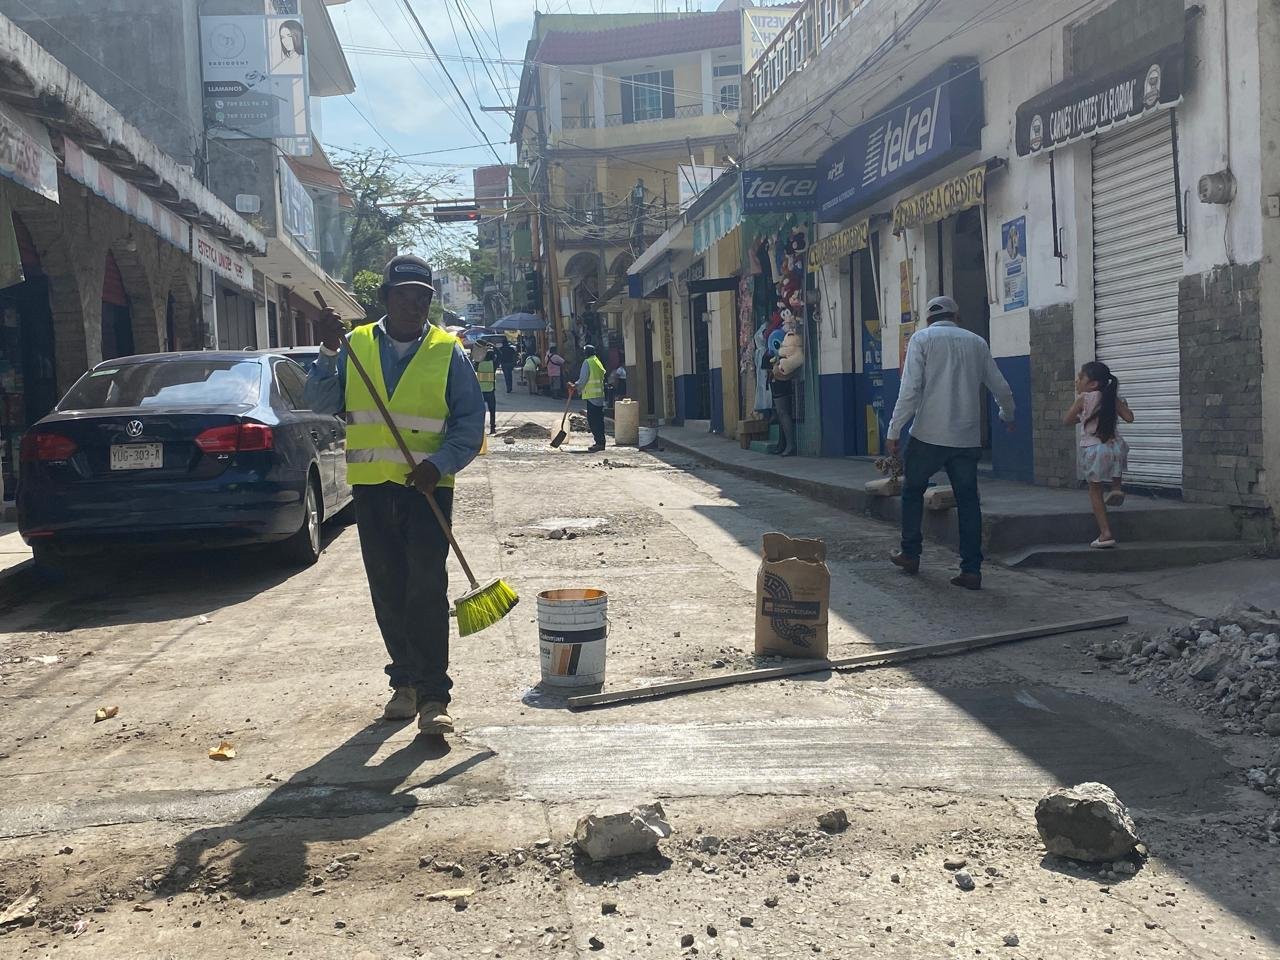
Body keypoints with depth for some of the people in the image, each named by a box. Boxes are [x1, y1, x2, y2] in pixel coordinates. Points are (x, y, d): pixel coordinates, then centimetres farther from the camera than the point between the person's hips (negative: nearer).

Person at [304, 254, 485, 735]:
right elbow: (321, 402, -1)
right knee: (387, 591, 9)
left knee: (427, 589, -9)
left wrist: (439, 464, -14)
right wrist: (328, 353, -14)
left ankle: (433, 695, -5)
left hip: (427, 487, -2)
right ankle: (405, 681, 23)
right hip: (371, 486, 3)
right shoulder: (355, 346, 7)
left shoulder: (448, 352, 3)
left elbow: (470, 420, 0)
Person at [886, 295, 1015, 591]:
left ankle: (910, 554, 24)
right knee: (968, 500, 6)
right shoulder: (977, 342, 11)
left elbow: (910, 390, -11)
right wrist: (1007, 417, 35)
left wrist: (894, 431, -7)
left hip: (929, 435, -3)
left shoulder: (921, 339, 0)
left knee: (913, 491, 17)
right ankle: (971, 570, 2)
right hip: (968, 438, 3)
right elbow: (1001, 389, 15)